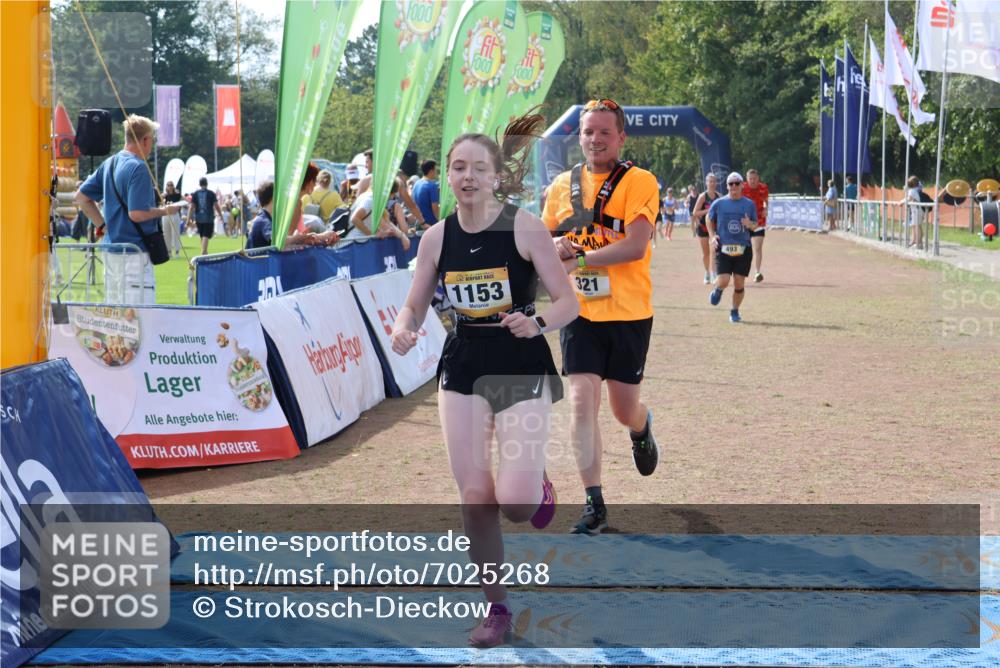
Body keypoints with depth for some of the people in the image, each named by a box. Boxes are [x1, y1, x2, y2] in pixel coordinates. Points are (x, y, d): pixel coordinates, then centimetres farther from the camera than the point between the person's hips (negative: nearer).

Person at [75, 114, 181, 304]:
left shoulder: (108, 164, 13)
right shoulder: (138, 167, -14)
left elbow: (80, 197, 16)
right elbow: (137, 214, -21)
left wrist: (103, 225, 14)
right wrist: (165, 211, -6)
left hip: (111, 250, 9)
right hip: (134, 252, -9)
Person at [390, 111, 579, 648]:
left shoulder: (524, 227, -11)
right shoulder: (436, 238, 0)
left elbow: (568, 303, -9)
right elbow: (415, 306, 9)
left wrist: (537, 323, -29)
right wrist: (402, 330, -14)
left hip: (522, 366, -3)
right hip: (463, 367, 4)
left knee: (515, 500, -14)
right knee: (474, 497, 1)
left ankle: (539, 490, 26)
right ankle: (496, 608, 18)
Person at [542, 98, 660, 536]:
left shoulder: (639, 183, -7)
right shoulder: (563, 185, 7)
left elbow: (635, 246, -19)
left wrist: (577, 257, -22)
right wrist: (552, 246, -6)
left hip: (629, 314, -2)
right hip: (580, 314, 3)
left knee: (623, 409, 9)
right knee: (582, 403, -10)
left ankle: (642, 429, 47)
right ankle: (594, 504, -3)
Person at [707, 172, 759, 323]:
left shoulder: (749, 204, 5)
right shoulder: (719, 203, 2)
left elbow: (756, 225, 13)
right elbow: (709, 219, 17)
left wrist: (750, 224, -12)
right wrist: (712, 236, 2)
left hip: (743, 249, 1)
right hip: (723, 248, -1)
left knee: (739, 284, 0)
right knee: (723, 282, -13)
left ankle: (735, 312, 20)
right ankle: (718, 291, 25)